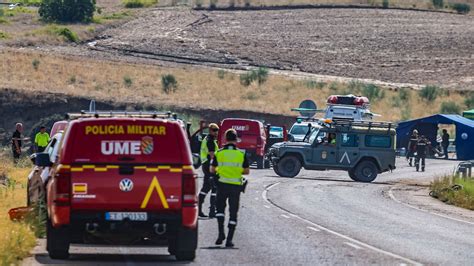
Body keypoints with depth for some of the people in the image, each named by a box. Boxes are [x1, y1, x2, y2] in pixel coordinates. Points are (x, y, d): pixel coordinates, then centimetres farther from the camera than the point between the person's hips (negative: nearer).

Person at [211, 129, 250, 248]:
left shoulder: (219, 153, -4)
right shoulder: (242, 154, -3)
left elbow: (212, 170, 1)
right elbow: (247, 171, 2)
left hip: (222, 184, 0)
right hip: (236, 186, 0)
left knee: (220, 208, 16)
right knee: (233, 212, 6)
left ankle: (221, 232, -4)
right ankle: (229, 239, 2)